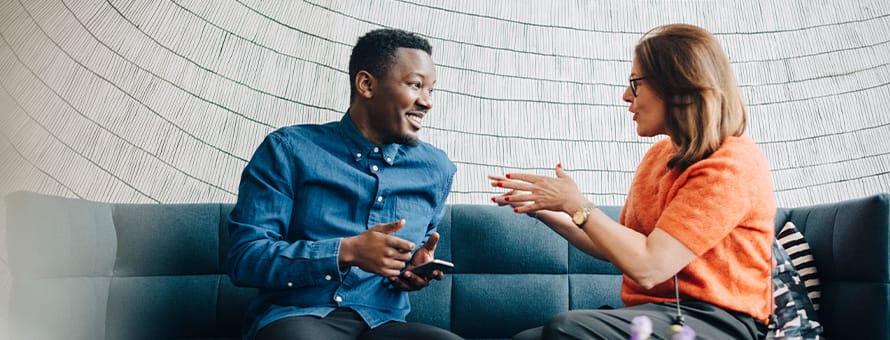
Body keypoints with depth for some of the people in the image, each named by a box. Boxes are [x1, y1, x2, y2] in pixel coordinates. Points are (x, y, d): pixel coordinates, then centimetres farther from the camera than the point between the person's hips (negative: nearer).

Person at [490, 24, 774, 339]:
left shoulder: (732, 164, -13)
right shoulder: (659, 153, 14)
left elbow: (648, 266, -21)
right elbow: (619, 249, 16)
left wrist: (576, 204, -11)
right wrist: (544, 211, 8)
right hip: (653, 311, 7)